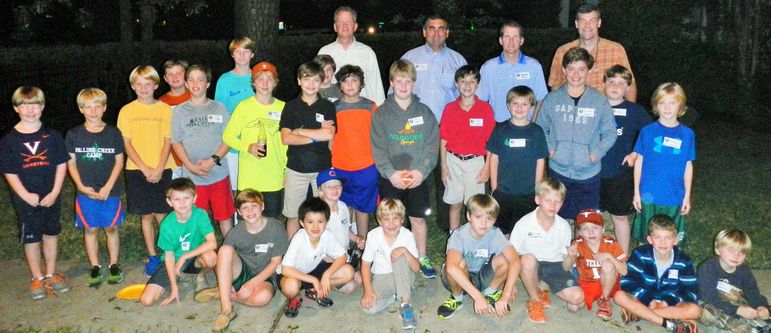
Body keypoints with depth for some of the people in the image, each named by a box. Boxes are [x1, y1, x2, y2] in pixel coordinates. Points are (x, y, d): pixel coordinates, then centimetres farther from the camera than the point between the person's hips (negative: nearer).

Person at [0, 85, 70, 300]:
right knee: (31, 239, 7)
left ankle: (51, 275, 28)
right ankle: (37, 278, 22)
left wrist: (54, 193, -9)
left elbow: (61, 165, 0)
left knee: (51, 234, 13)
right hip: (26, 200, -2)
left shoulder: (52, 136, -1)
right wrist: (26, 195, -14)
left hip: (51, 198, 2)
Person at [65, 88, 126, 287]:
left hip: (110, 191, -1)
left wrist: (108, 187, -9)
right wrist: (81, 186, -10)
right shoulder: (74, 135, -1)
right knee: (90, 229, 9)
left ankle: (114, 265, 21)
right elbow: (71, 163, 3)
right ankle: (95, 267, 21)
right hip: (85, 192, 1)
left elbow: (119, 161, -1)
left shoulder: (113, 133, -3)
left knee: (111, 228, 7)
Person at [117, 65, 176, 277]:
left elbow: (168, 141, -2)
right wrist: (145, 168, -11)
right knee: (146, 215, 7)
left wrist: (159, 169, -12)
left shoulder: (165, 109, 1)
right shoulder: (127, 111, 2)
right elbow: (126, 144, -1)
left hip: (162, 169, -1)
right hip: (137, 170, 1)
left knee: (161, 214, 2)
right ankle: (152, 257, 18)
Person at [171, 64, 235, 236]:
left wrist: (213, 160, -14)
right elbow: (176, 142, 3)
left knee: (225, 216, 7)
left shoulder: (219, 108, 3)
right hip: (192, 176, 1)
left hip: (218, 173, 0)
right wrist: (191, 166, -11)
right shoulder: (180, 111, 5)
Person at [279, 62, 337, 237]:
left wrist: (299, 131, -7)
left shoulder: (328, 106, 4)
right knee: (293, 215, 7)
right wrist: (316, 136, -14)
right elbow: (285, 138, -7)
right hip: (296, 168, 0)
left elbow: (329, 135, -11)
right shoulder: (291, 106, 4)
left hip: (322, 168, 0)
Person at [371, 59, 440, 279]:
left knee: (418, 218, 10)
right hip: (390, 177, -1)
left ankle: (422, 258, 25)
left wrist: (421, 170, -14)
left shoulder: (424, 112, 3)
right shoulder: (381, 113, 0)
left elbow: (432, 144, -2)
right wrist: (391, 172, -16)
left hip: (418, 176, 1)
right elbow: (378, 147, -6)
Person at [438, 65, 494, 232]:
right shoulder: (450, 109, -1)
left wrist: (487, 167, -5)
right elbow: (444, 140, 3)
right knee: (455, 203, 10)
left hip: (476, 162, -1)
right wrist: (443, 166, 0)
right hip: (453, 161, 1)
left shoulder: (485, 108, -4)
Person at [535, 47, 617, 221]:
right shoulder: (552, 99, 0)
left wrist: (597, 153, -10)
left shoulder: (600, 101, -3)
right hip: (558, 171, 1)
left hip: (589, 174, -1)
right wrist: (549, 148, -7)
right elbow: (540, 129, 7)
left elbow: (610, 133, 2)